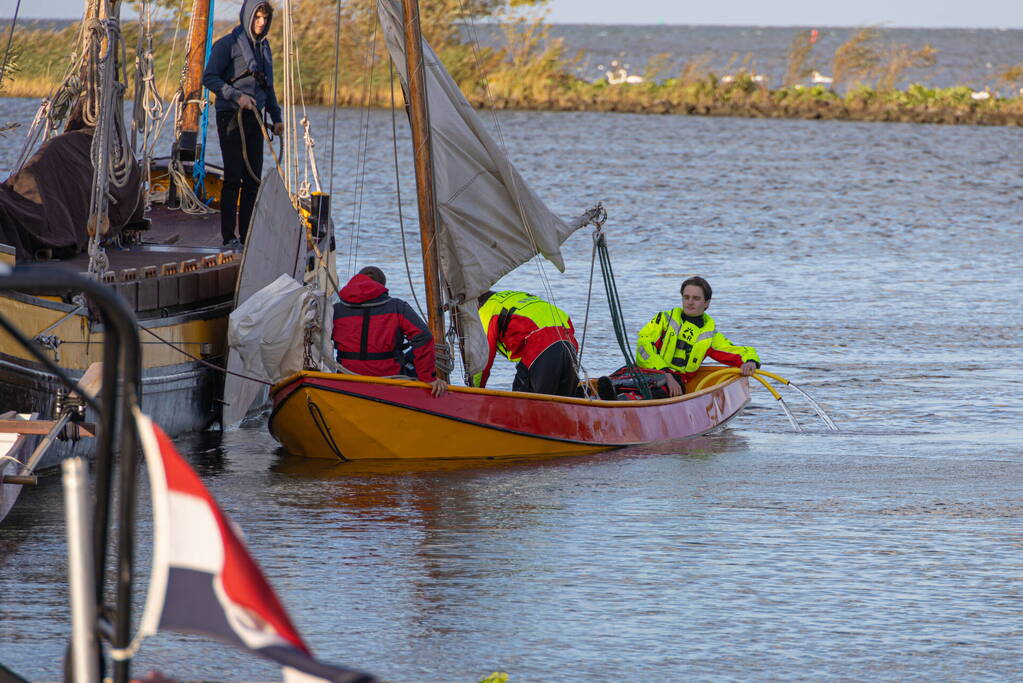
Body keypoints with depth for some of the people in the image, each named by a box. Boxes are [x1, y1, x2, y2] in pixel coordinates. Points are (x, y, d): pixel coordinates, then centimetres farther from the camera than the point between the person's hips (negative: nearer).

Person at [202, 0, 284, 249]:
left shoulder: (263, 47, 17)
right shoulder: (228, 44, -4)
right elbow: (209, 77, -10)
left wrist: (276, 117, 18)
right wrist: (237, 96, -19)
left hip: (254, 118, 7)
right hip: (230, 117, -7)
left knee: (253, 180, 4)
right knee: (234, 177, -10)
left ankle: (247, 236, 7)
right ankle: (229, 236, -8)